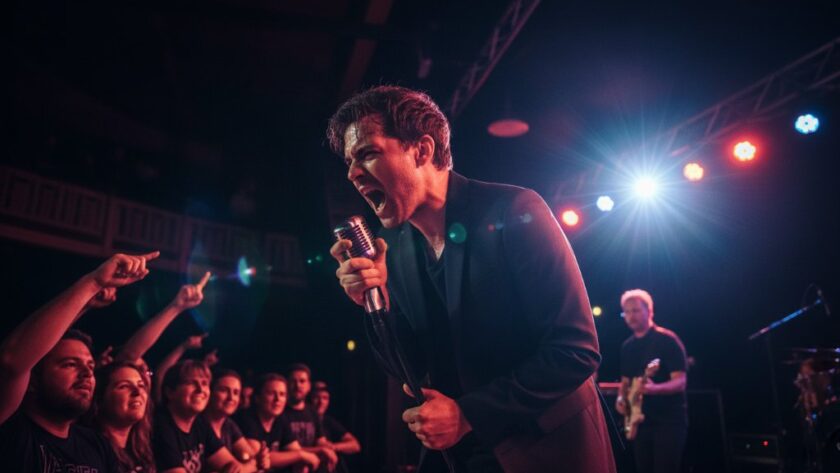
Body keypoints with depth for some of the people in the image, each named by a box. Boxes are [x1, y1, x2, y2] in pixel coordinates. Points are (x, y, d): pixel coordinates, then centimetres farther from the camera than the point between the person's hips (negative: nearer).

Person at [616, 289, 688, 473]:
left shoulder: (667, 340, -10)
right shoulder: (627, 346, 11)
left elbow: (680, 381, -16)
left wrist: (655, 388, -35)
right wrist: (621, 398, -2)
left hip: (670, 419, -6)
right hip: (640, 420, 7)